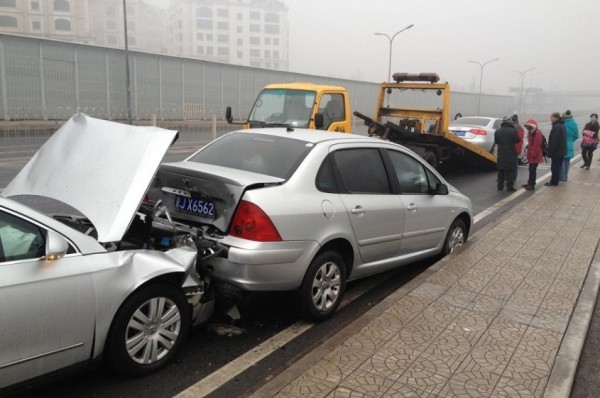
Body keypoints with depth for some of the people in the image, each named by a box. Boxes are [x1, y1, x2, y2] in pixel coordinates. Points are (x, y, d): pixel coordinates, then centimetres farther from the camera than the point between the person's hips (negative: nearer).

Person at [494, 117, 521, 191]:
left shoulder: (497, 131, -1)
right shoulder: (513, 131, -14)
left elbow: (496, 141, 6)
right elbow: (517, 140, -8)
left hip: (501, 154, 4)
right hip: (511, 154, -4)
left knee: (501, 170, 12)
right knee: (511, 171, 3)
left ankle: (500, 186, 15)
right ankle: (510, 187, 2)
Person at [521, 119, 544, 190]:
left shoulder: (537, 132, -16)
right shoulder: (531, 132, 15)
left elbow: (537, 144, -21)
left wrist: (533, 153, -22)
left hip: (535, 154, -10)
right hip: (531, 154, 10)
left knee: (533, 169, -7)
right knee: (531, 169, 15)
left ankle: (532, 185, -4)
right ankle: (530, 183, 23)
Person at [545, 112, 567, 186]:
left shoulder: (556, 127, -20)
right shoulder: (562, 125, 12)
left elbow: (554, 141, -23)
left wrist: (551, 152, -19)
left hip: (556, 152, -10)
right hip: (561, 151, 10)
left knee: (555, 167, -3)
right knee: (558, 166, 16)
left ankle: (554, 182, 3)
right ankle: (555, 180, 25)